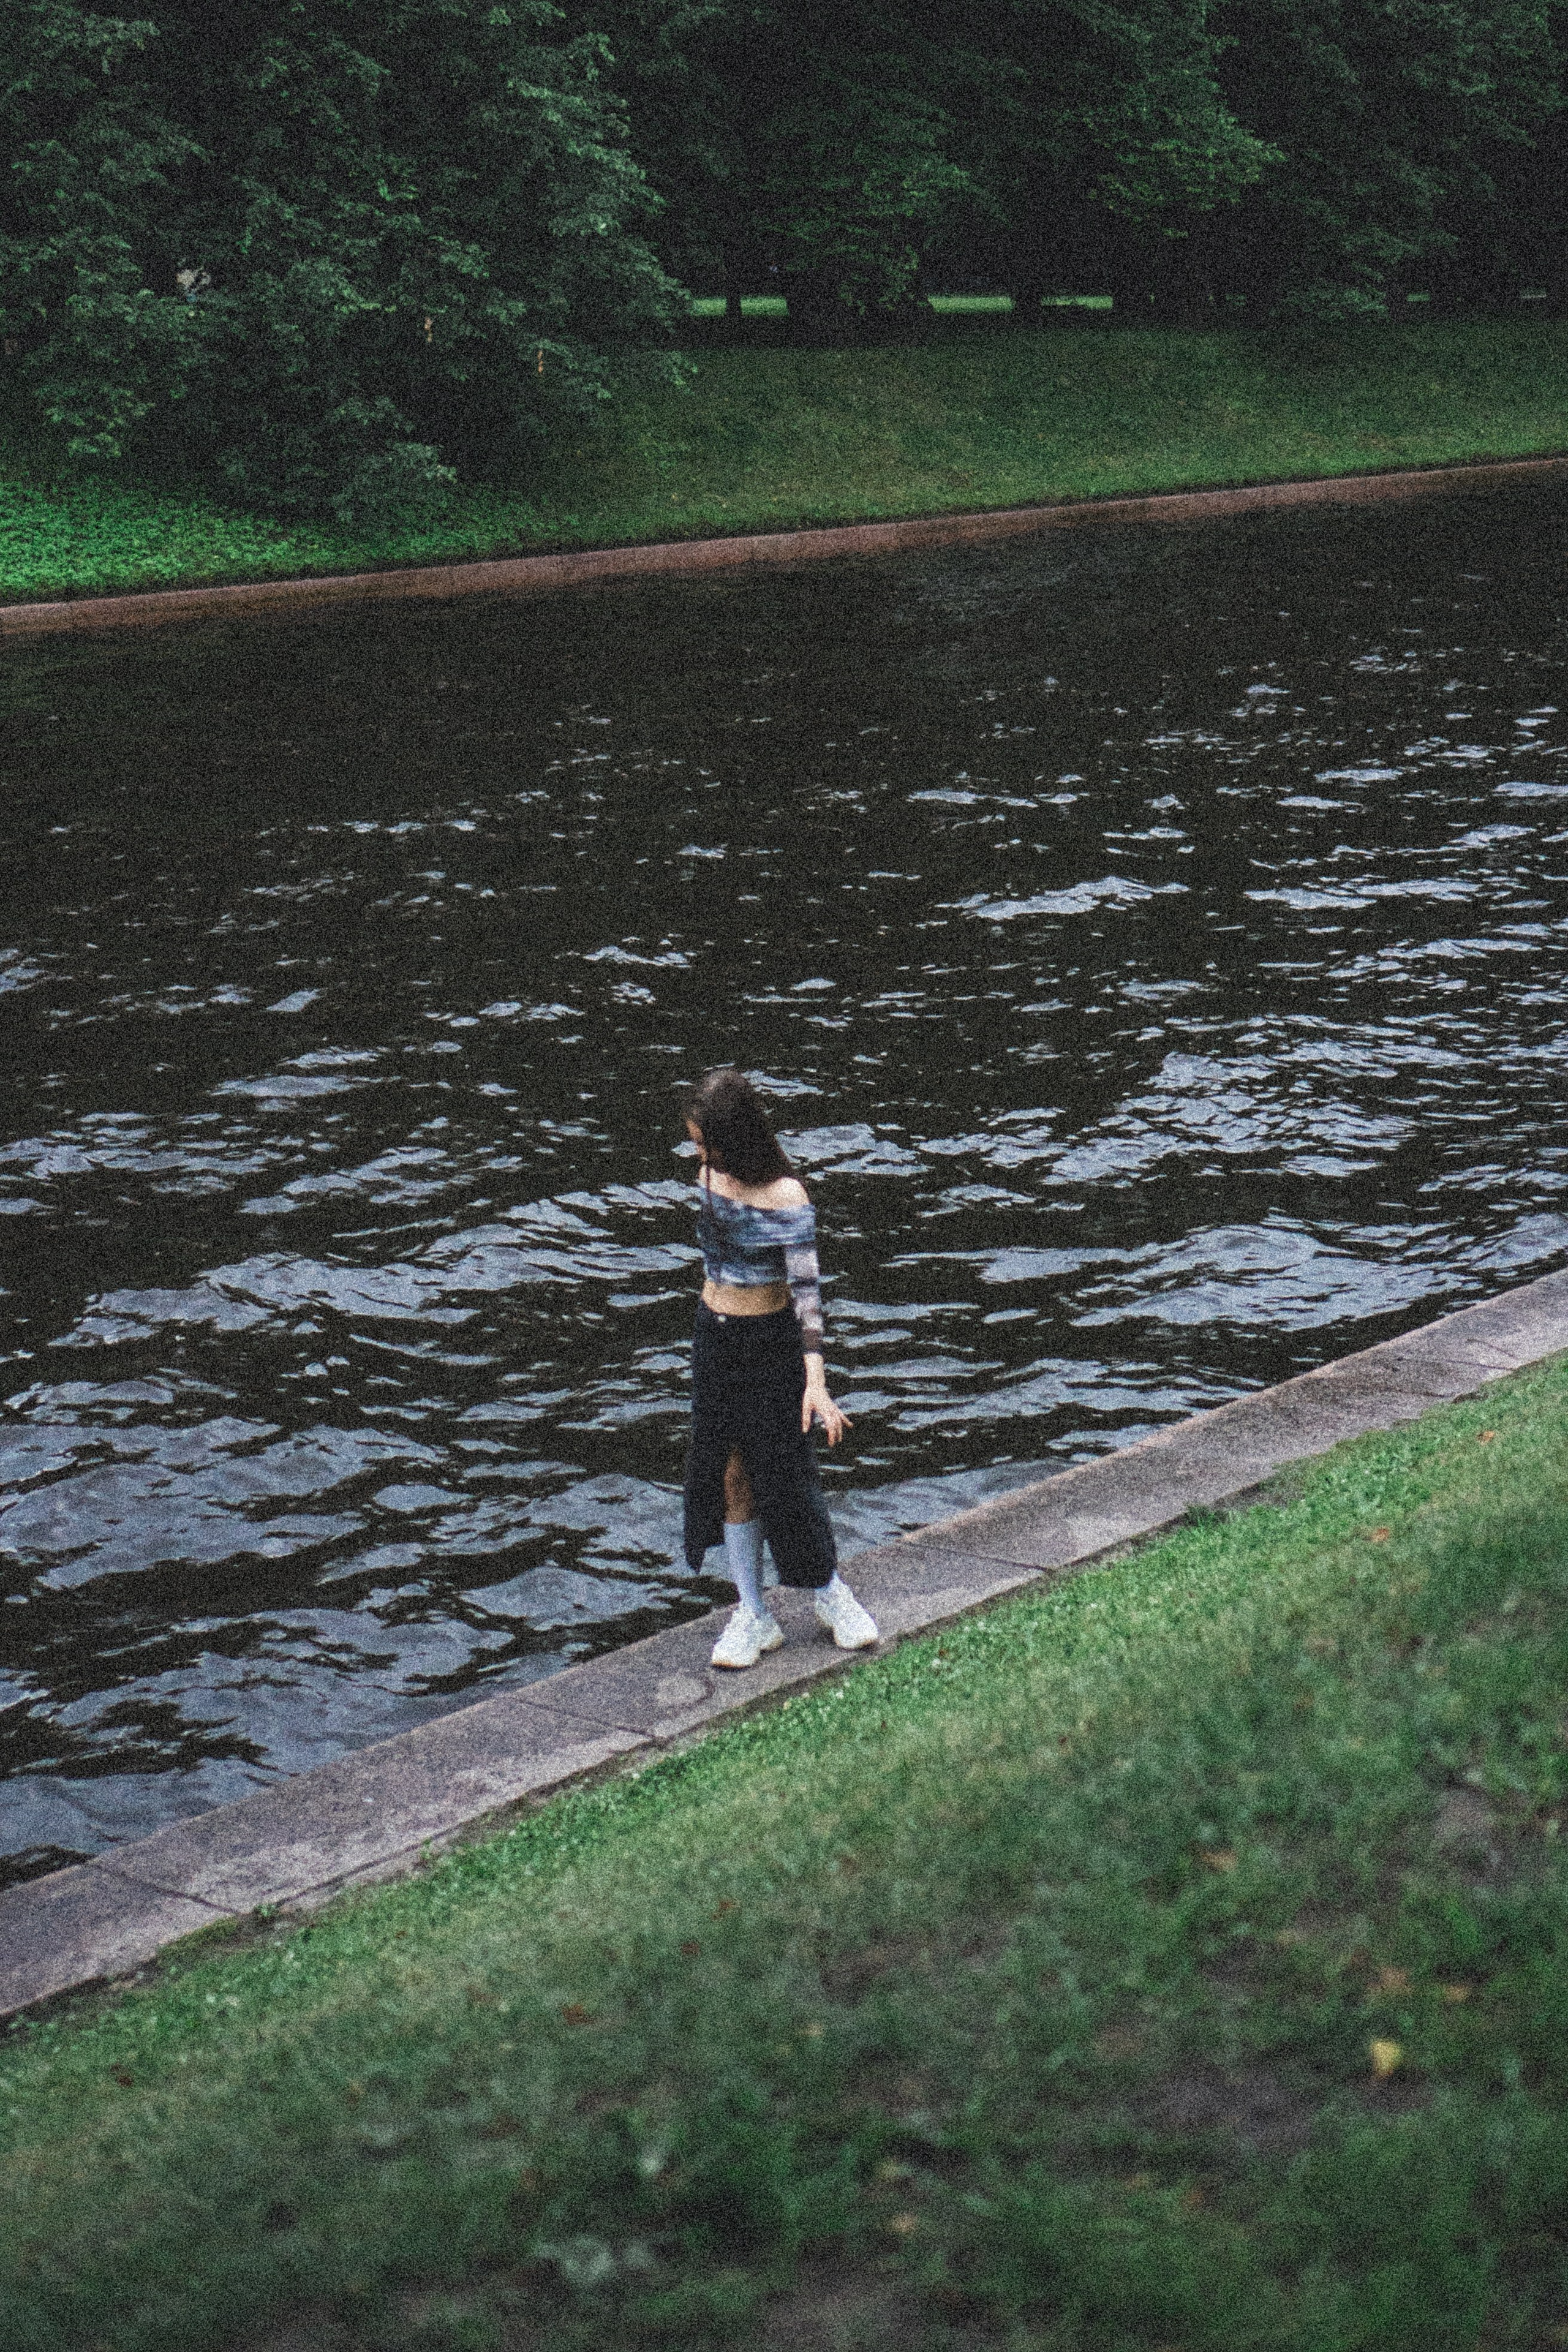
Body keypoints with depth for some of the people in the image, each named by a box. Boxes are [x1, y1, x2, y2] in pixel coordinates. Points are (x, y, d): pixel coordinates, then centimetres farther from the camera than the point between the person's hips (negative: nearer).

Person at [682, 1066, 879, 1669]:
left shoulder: (785, 1198, -21)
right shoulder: (710, 1175, -1)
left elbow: (807, 1289, -25)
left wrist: (816, 1381, -32)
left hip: (772, 1341, -6)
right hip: (715, 1336, 6)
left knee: (783, 1471, 2)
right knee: (728, 1473, 6)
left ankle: (828, 1590, 25)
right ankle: (752, 1614, 14)